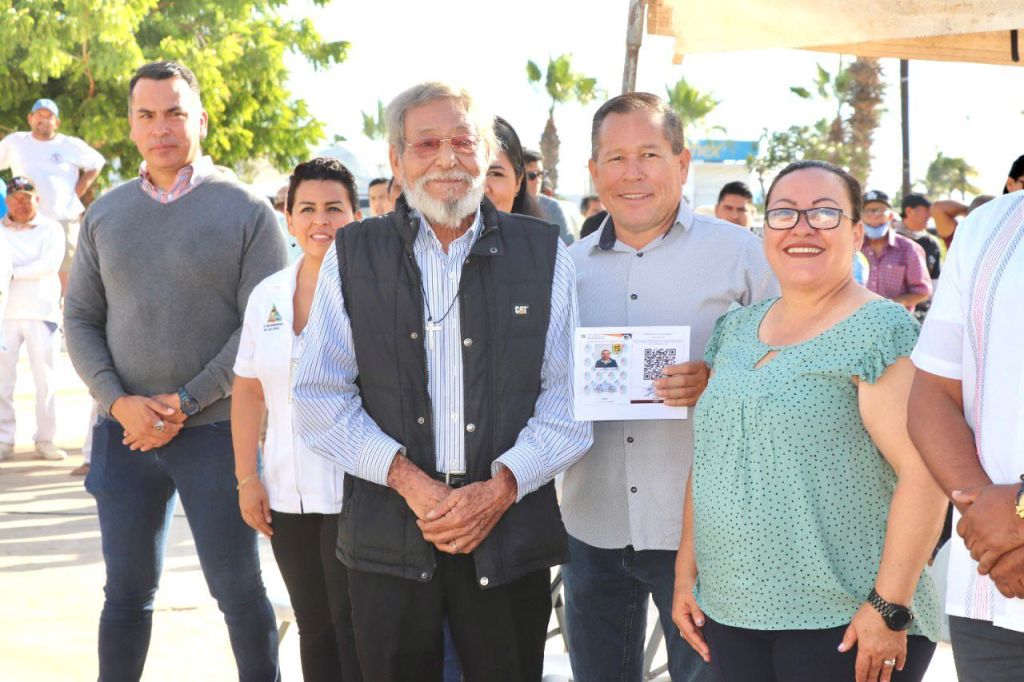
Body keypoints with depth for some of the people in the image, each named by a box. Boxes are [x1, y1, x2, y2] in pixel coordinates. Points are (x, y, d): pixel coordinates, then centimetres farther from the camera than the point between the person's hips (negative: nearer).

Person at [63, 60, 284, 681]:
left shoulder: (246, 211, -3)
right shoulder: (105, 214, 9)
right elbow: (81, 320, 8)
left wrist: (185, 404, -13)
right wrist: (118, 402, -9)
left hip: (216, 430, -3)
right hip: (126, 432, 3)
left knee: (239, 592, 4)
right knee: (127, 592, 11)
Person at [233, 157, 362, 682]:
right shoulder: (266, 295, 11)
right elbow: (248, 390, 14)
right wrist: (247, 478, 8)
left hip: (354, 496, -5)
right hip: (288, 496, 6)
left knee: (355, 632, -5)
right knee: (313, 627, 11)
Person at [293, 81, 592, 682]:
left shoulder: (545, 254, 5)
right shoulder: (353, 255, 6)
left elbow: (570, 395, 1)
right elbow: (321, 398, 2)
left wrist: (502, 486, -12)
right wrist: (406, 478, -10)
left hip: (510, 535, 0)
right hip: (388, 537, 0)